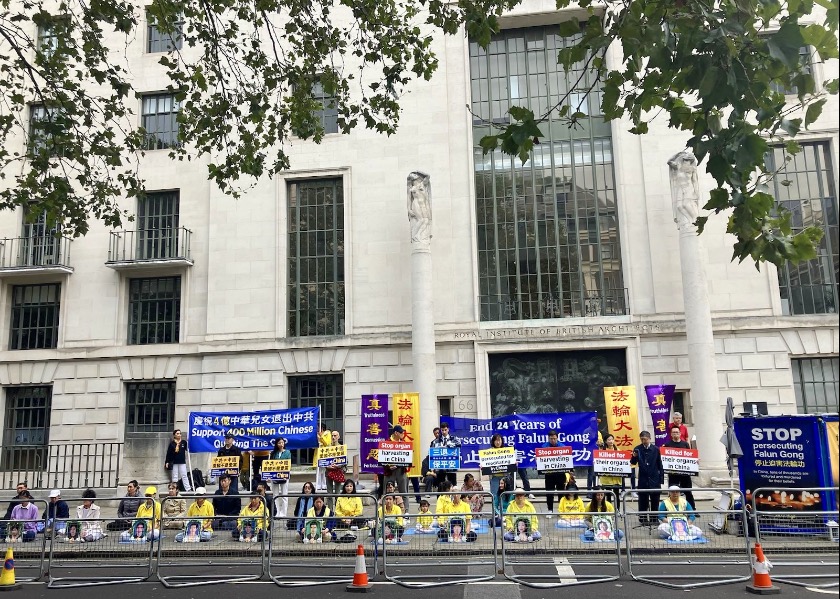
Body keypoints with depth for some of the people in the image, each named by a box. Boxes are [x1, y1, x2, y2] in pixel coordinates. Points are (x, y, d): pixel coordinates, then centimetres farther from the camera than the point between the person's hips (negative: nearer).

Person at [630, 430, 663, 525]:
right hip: (643, 479, -1)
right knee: (643, 500, 3)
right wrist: (634, 457, -26)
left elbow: (659, 464, 3)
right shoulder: (638, 449, -1)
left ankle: (654, 519, 18)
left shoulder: (655, 449, 0)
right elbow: (633, 462, -4)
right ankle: (643, 519, 11)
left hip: (654, 478, 1)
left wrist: (661, 478, 1)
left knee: (655, 500, 7)